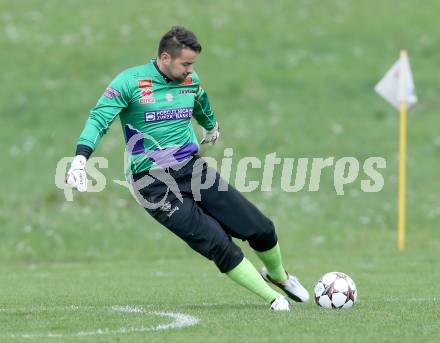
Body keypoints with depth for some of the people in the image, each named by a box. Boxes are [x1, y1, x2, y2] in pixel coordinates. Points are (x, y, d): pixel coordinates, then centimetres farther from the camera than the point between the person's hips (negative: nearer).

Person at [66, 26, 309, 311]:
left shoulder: (191, 80, 7)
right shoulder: (130, 82, -10)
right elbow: (98, 120, -14)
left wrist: (212, 126, 50)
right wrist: (80, 158, -29)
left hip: (193, 170, 5)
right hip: (155, 186, -5)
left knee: (261, 229, 1)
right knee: (217, 245, -17)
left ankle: (278, 276, 33)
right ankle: (272, 298, -2)